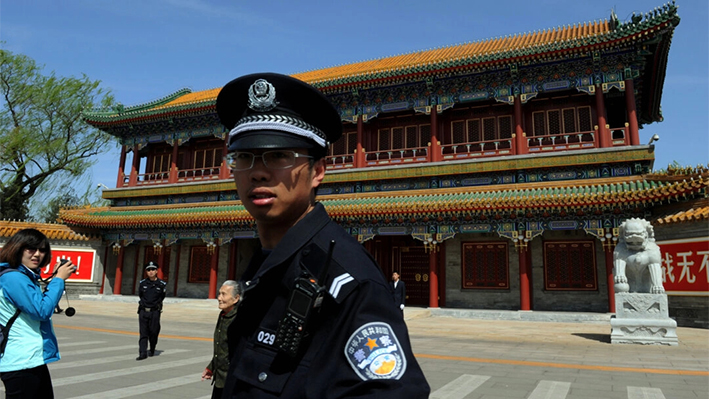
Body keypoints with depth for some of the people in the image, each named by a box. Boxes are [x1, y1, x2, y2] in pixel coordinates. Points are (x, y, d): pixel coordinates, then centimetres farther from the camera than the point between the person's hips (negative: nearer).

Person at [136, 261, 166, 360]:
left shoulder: (161, 284, -3)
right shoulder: (143, 283, 2)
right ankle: (143, 353, 0)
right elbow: (140, 294, 18)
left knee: (153, 332, 4)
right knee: (143, 333, -1)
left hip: (155, 312, -1)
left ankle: (152, 350, 27)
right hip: (143, 311, 1)